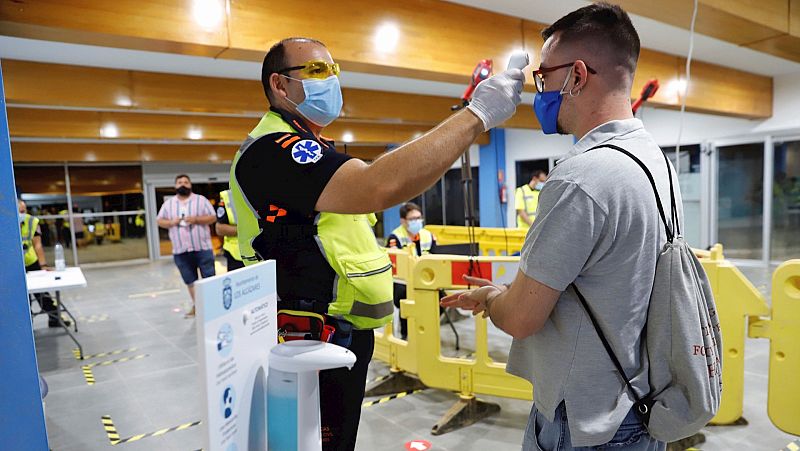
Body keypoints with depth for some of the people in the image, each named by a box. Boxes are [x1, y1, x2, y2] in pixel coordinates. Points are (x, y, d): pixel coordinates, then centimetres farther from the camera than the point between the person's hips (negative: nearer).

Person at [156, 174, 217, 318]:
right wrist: (171, 222, -8)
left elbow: (212, 217, -3)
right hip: (181, 250, 3)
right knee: (190, 280, 11)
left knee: (209, 278, -1)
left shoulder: (201, 200, 0)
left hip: (202, 248, -3)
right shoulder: (168, 203, 9)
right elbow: (160, 221, 12)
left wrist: (196, 219, -17)